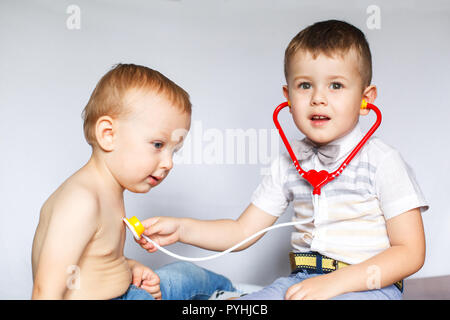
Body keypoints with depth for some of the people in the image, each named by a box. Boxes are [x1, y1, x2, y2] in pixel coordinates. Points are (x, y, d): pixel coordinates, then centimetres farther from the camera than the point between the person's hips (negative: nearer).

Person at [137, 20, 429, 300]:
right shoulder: (289, 164, 5)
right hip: (302, 281, 3)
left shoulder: (382, 161, -8)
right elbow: (243, 232, 8)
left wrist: (333, 282, -20)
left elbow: (410, 253, -10)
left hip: (368, 286, -3)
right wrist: (181, 228, -6)